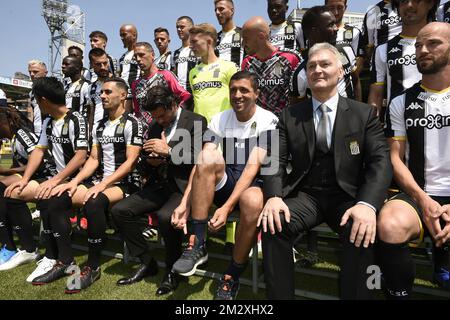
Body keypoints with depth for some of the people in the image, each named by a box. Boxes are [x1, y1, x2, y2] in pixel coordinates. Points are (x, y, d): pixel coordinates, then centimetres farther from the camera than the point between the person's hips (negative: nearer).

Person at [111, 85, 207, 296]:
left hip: (184, 187, -7)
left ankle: (172, 270, -5)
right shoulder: (155, 125, 15)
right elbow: (146, 154, 21)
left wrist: (168, 150, -18)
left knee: (166, 217, -34)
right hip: (159, 185, 7)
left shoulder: (196, 122, -5)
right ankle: (147, 262, 8)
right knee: (119, 211, -7)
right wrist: (151, 159, -2)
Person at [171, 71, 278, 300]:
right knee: (208, 157, -28)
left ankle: (231, 278, -13)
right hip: (224, 183, 3)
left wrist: (227, 206, -29)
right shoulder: (219, 120, 3)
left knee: (252, 201, -38)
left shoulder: (268, 120, -6)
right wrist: (184, 202, -22)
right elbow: (201, 164, -9)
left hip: (253, 183, -2)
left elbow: (253, 166, -19)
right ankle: (196, 245, -23)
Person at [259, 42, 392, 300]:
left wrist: (367, 204, -24)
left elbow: (381, 162, -5)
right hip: (305, 195, 1)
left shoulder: (364, 113, 6)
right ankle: (280, 296, -9)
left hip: (347, 197, 0)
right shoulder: (290, 116, 9)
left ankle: (354, 295, -7)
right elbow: (276, 160, 0)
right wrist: (274, 196, -21)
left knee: (362, 233, -31)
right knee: (273, 224, -27)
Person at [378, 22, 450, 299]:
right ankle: (400, 294, -7)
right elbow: (395, 158, 3)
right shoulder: (402, 103, 10)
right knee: (390, 227, -33)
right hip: (418, 196, 0)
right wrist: (423, 200, -11)